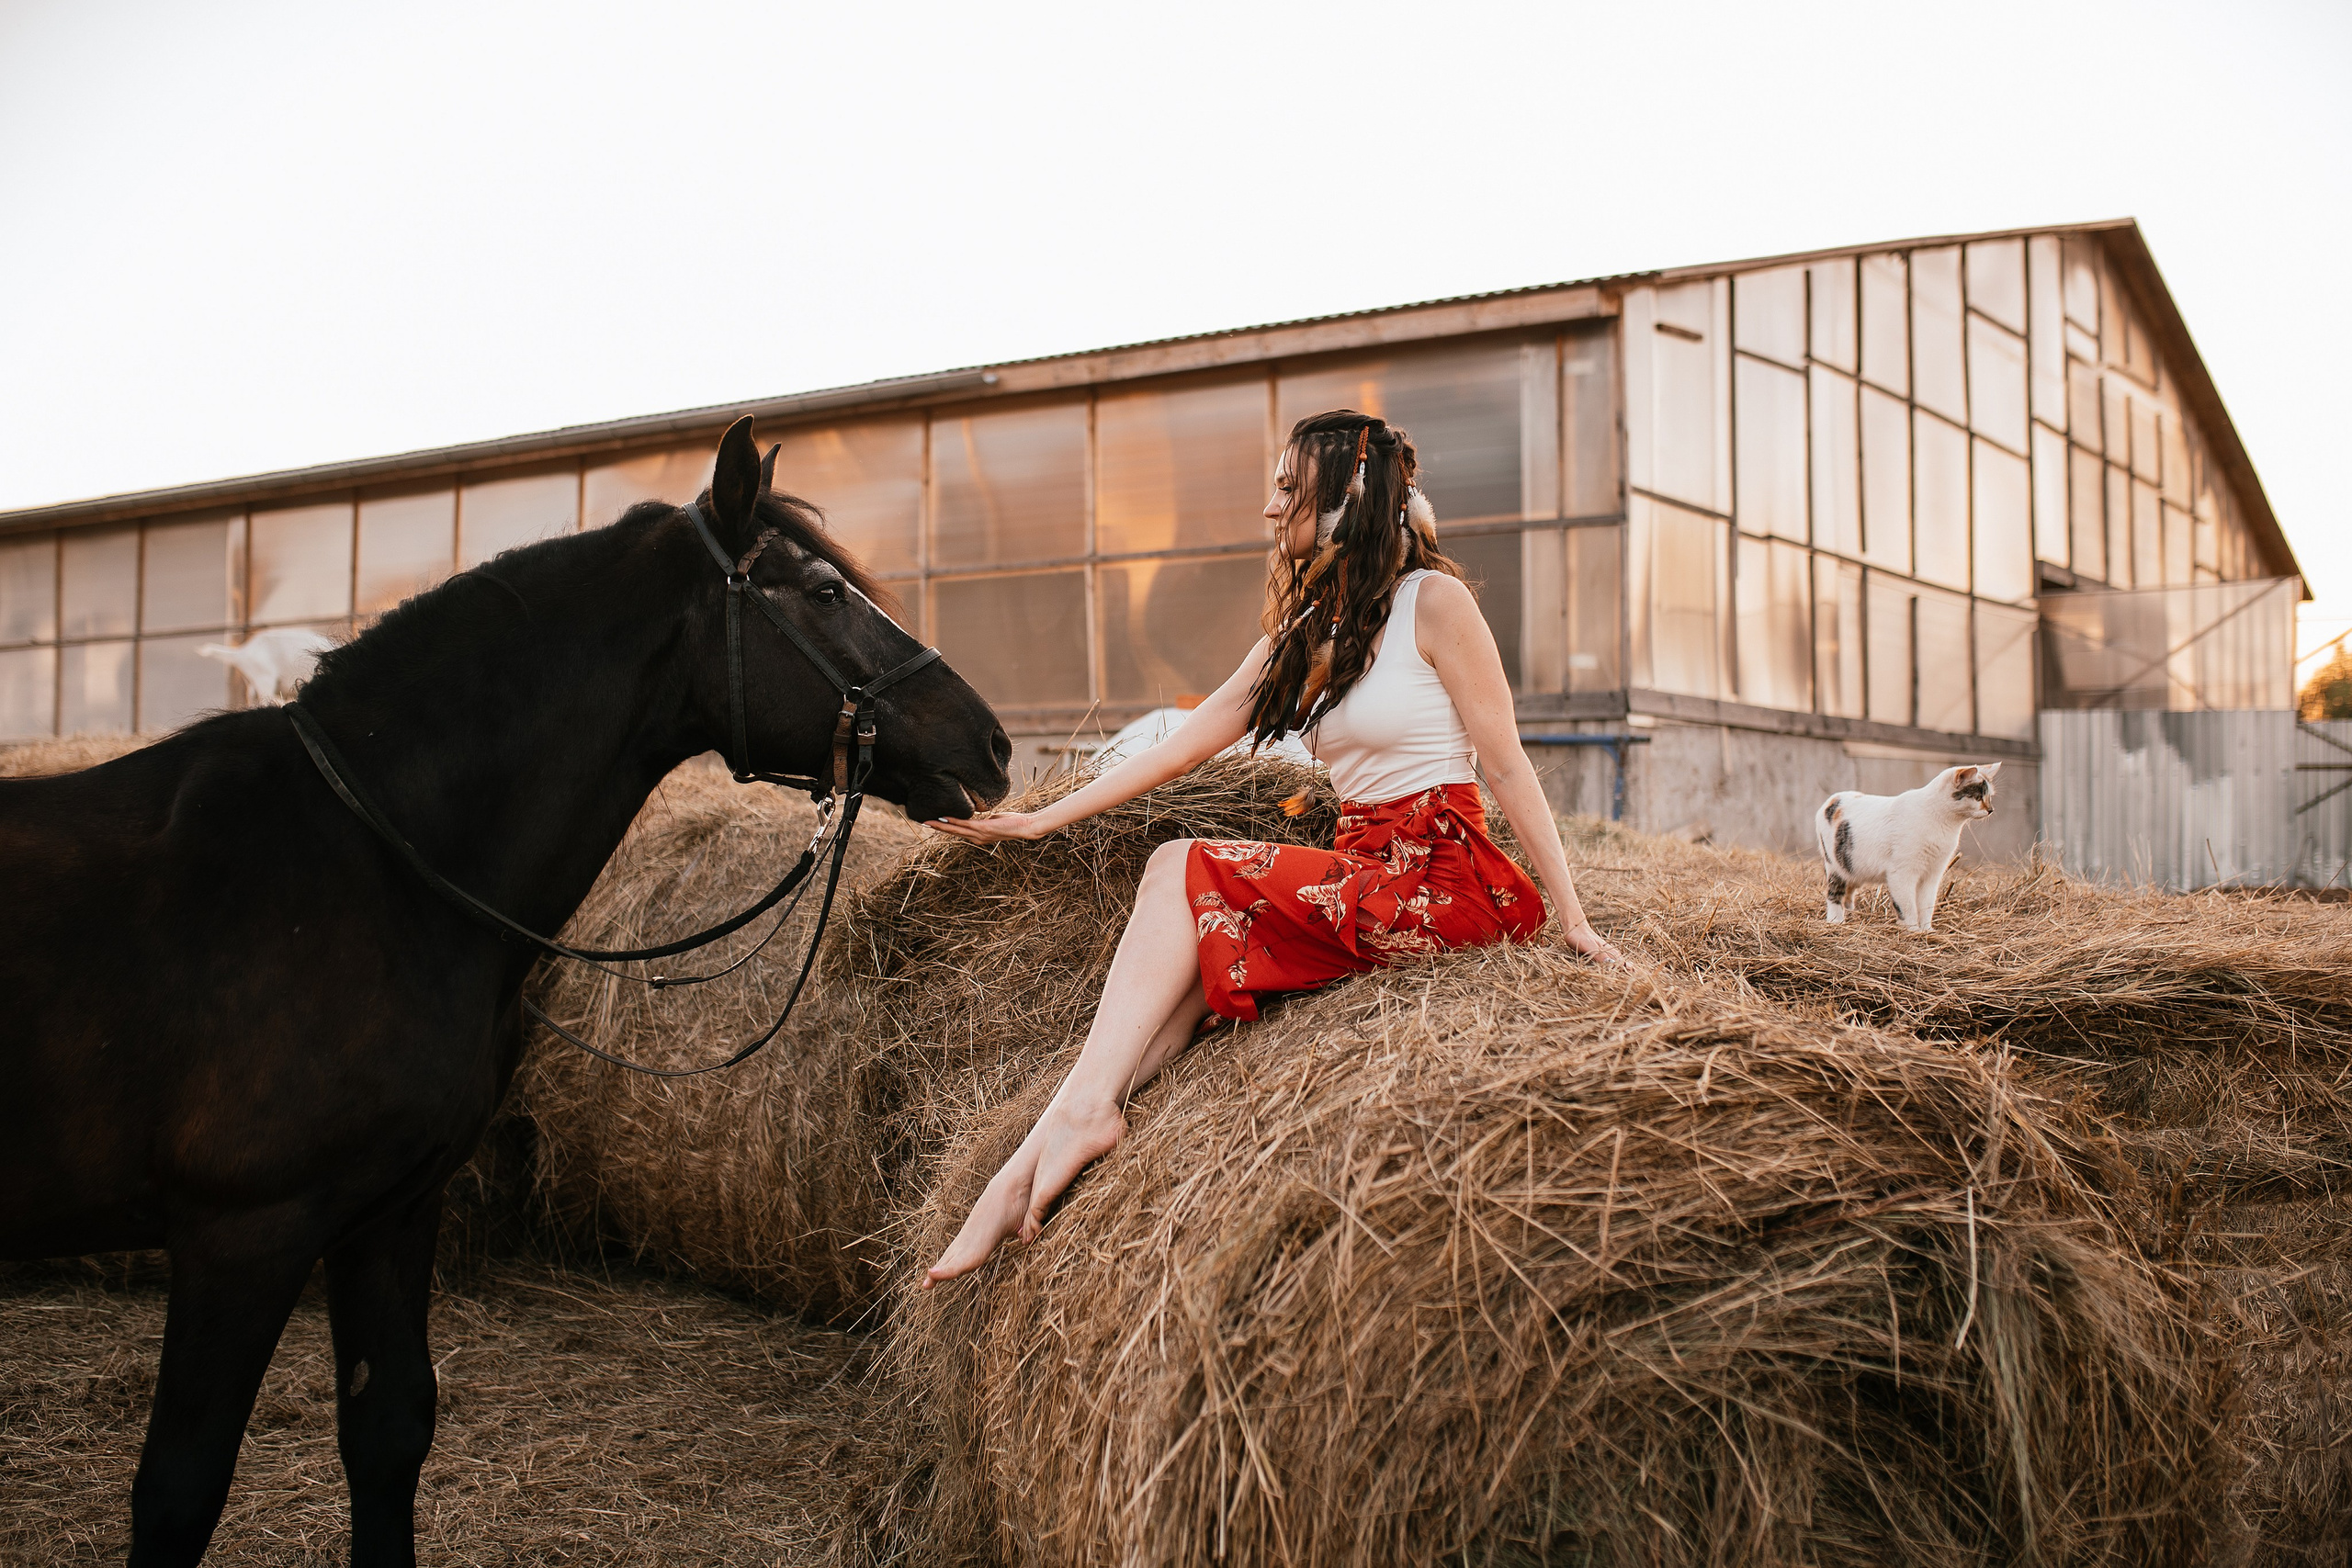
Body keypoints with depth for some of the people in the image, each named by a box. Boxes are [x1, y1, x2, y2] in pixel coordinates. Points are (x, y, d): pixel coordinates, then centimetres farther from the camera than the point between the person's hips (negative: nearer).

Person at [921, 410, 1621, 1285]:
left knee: (1185, 871, -16)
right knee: (1200, 950, -16)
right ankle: (1049, 1156, -27)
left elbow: (1507, 766, -7)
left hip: (1441, 882, -7)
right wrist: (1041, 820, 10)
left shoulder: (1434, 602, -5)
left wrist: (1570, 917, -10)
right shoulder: (1304, 631, 17)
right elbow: (1185, 745, 14)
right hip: (1361, 876, 7)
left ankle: (1080, 1111, -21)